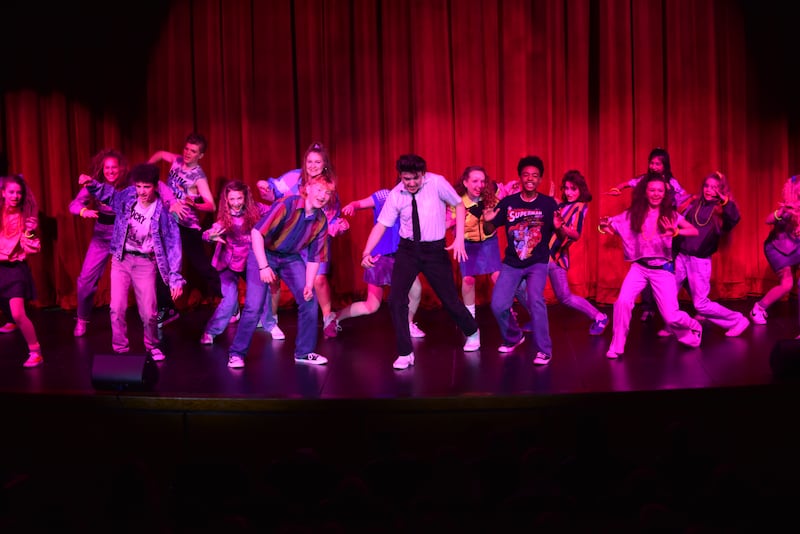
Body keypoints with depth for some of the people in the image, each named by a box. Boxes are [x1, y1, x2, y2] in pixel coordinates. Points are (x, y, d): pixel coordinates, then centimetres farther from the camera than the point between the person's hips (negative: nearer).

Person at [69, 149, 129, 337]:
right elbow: (74, 204, -15)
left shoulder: (128, 187, -12)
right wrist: (84, 211, -37)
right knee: (86, 279, -2)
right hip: (101, 238, 2)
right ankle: (82, 319, 19)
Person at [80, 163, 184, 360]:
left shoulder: (162, 211, -16)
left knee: (148, 313, 0)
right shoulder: (128, 196, -6)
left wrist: (175, 277, -19)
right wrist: (92, 184, -3)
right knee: (117, 309, 0)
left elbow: (173, 244, -15)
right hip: (121, 258, 3)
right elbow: (110, 194, 18)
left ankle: (152, 347, 26)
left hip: (145, 263, -3)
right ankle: (120, 350, 15)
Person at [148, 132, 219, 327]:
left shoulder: (199, 177, -14)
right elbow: (159, 154, 24)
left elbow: (211, 206, -24)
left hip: (187, 226, -6)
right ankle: (166, 308, 15)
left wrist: (193, 204, -41)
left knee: (202, 266, -6)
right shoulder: (177, 160, 2)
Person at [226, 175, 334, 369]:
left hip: (291, 258, 6)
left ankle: (304, 352, 12)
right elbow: (257, 232, -30)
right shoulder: (287, 205, -27)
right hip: (264, 253, -5)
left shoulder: (321, 221, -9)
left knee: (309, 300, -3)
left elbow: (314, 256, -1)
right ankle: (236, 353, 4)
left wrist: (309, 284, -11)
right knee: (254, 307, -13)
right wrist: (264, 266, -34)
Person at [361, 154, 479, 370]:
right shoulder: (395, 195, -6)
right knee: (395, 300, -11)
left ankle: (472, 333, 40)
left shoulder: (437, 183, -13)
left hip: (435, 249, -2)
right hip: (407, 250, 2)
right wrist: (367, 252, -16)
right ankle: (405, 354, 3)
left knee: (449, 298, 8)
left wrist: (459, 239, -9)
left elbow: (459, 206, -1)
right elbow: (381, 224, -3)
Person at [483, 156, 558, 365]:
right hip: (511, 263, 3)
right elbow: (490, 230, 2)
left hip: (537, 263, -2)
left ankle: (544, 350, -11)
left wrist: (558, 226, -27)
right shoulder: (508, 202, -5)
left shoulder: (548, 203, -8)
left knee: (535, 299, -25)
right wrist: (488, 220, -20)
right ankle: (513, 337, 28)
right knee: (498, 305, -4)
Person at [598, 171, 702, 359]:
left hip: (663, 269, -1)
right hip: (639, 267, 1)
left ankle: (693, 328, 34)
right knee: (623, 302, -22)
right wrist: (605, 226, -26)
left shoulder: (671, 215, -5)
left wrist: (675, 232, -36)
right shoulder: (633, 214, -3)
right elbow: (611, 228, -2)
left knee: (671, 317, -3)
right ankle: (616, 347, -2)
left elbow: (694, 231, -16)